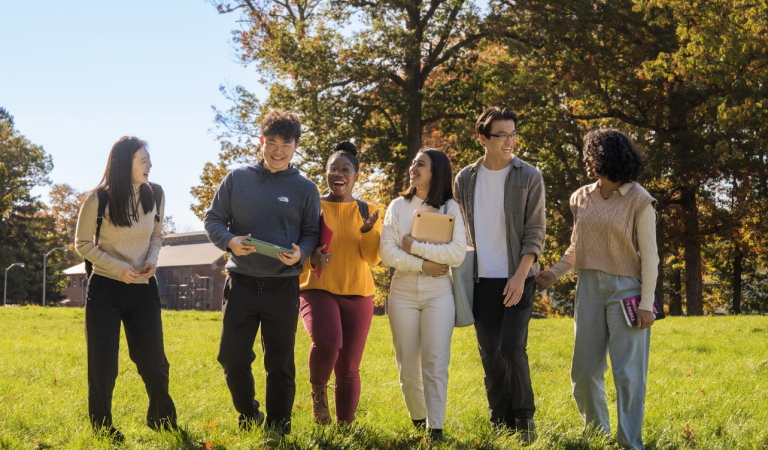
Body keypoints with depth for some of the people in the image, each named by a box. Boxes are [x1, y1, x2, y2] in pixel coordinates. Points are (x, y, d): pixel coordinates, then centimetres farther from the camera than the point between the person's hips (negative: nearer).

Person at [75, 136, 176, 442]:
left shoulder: (155, 195, -2)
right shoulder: (98, 200, -13)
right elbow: (83, 244, -4)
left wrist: (151, 260, -8)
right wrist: (119, 268, -15)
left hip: (143, 290, 3)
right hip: (106, 290, -3)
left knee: (154, 363, 6)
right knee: (103, 366, 3)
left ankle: (162, 423, 27)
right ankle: (102, 430, 19)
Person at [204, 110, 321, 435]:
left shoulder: (305, 189, 6)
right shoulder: (237, 179, 5)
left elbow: (311, 233, 9)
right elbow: (213, 219, 7)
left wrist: (300, 253, -13)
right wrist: (230, 241, -13)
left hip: (283, 286, 0)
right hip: (241, 283, 0)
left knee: (280, 364, 5)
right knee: (233, 357, -3)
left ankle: (277, 429, 17)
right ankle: (248, 414, 23)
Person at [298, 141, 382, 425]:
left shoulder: (367, 212, 9)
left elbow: (373, 258, -1)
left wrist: (368, 231, -20)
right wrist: (311, 258, -17)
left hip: (357, 294, 3)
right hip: (317, 290, -2)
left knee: (348, 369, 4)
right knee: (327, 339, -31)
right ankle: (318, 390, -2)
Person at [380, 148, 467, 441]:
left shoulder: (449, 207, 2)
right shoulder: (398, 206, 8)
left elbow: (457, 255, -11)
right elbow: (387, 253, -3)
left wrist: (414, 247, -12)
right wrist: (423, 265, -13)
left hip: (438, 294, -2)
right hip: (403, 293, 2)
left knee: (435, 364, -8)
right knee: (407, 365, 4)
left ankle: (435, 429, -7)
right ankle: (417, 422, 20)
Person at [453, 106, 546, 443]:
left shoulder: (529, 177, -2)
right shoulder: (465, 179, 7)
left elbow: (535, 232, -5)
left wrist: (520, 276, -15)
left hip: (517, 279, -3)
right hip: (482, 280, 3)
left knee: (512, 348, -12)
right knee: (489, 354, 5)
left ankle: (525, 419, 6)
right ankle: (500, 424, 15)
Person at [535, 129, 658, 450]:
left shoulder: (639, 201, -6)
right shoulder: (582, 198, 9)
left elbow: (649, 254, -7)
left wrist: (646, 303, -11)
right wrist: (555, 273, 5)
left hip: (626, 288, -5)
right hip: (589, 287, 5)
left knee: (628, 372, -4)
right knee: (584, 368, 7)